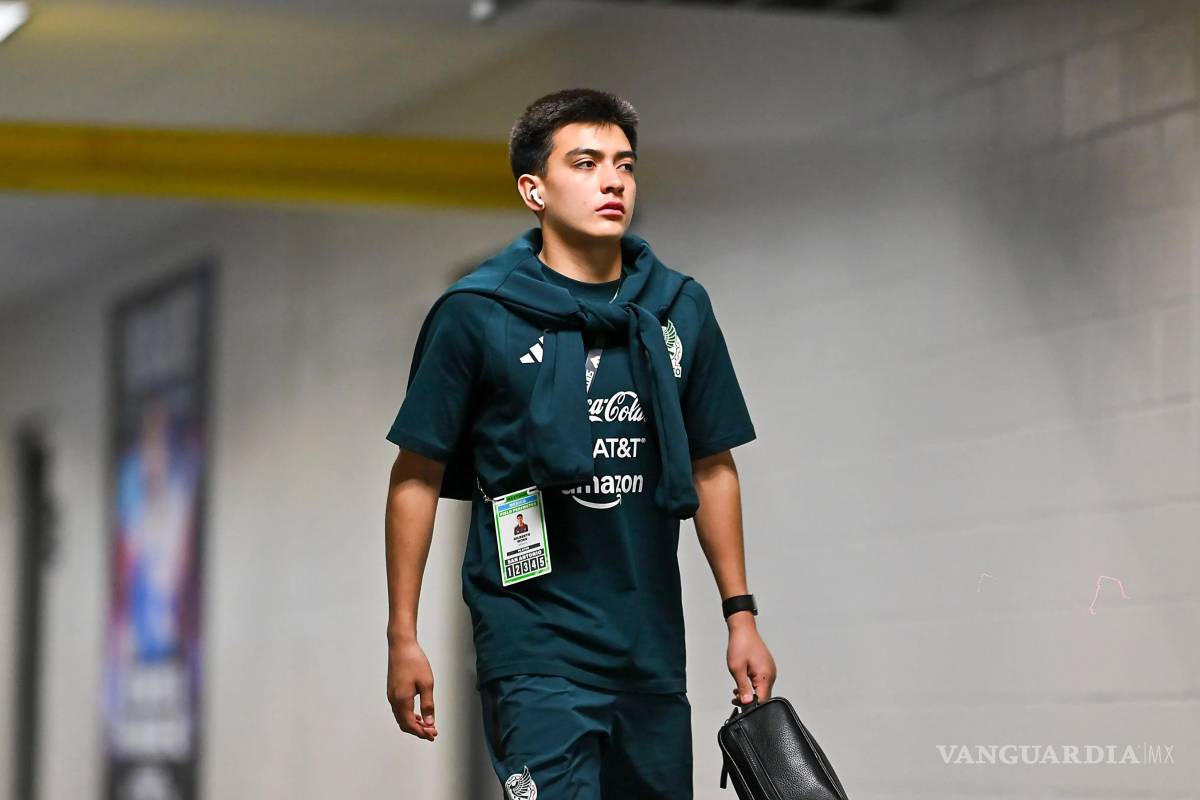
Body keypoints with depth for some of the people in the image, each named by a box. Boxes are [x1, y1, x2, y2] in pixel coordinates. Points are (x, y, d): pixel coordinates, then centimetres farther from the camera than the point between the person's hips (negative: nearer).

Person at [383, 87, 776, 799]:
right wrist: (403, 639, -3)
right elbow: (417, 476, -1)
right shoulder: (477, 314, -4)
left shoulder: (681, 309, 9)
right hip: (535, 646, -5)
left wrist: (741, 615, 12)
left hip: (653, 649, 5)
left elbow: (712, 467, 16)